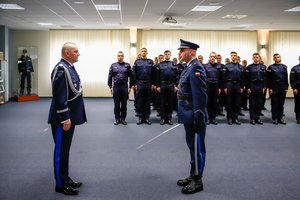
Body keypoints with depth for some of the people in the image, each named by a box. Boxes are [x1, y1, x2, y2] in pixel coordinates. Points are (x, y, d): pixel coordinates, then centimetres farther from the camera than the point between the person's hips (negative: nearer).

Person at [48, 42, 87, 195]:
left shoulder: (69, 67, 11)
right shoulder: (61, 69, -19)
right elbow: (59, 97, -24)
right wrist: (65, 118, -23)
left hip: (70, 116, 10)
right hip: (63, 118, -10)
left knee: (65, 149, 17)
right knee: (61, 151, 1)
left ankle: (65, 179, 29)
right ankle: (61, 185, 12)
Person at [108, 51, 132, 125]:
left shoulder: (127, 65, 3)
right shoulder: (113, 65, 4)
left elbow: (130, 77, 3)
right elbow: (110, 77, 5)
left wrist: (130, 87, 0)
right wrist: (110, 86, 0)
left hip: (124, 87, 0)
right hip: (116, 87, 0)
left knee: (124, 104, 6)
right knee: (116, 104, 6)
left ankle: (123, 118, 15)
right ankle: (117, 119, 15)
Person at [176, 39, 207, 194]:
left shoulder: (196, 68, -18)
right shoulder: (189, 67, 13)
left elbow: (200, 95, -23)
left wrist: (197, 118, -24)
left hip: (194, 116, -10)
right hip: (189, 115, 10)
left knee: (197, 147, 1)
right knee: (192, 146, 17)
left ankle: (197, 181, 11)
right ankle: (193, 176, 29)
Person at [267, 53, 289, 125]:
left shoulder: (284, 67, 10)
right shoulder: (271, 67, -2)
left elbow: (286, 78, 11)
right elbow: (268, 79, -6)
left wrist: (286, 87, 6)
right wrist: (270, 88, -11)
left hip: (282, 89, 4)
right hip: (274, 89, -4)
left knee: (281, 104, 8)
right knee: (274, 104, 2)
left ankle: (280, 118, 16)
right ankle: (274, 118, 9)